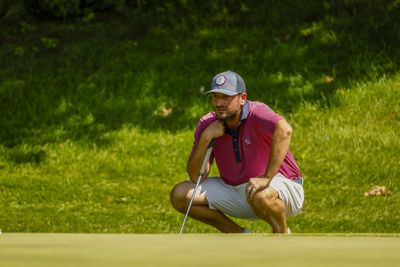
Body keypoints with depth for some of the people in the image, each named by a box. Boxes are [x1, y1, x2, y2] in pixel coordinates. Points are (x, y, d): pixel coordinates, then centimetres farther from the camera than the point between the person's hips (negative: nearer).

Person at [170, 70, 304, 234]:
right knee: (179, 195, -4)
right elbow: (195, 177, -7)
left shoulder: (256, 113, -21)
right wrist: (205, 138, -21)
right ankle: (238, 235, 9)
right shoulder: (207, 125, -5)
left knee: (261, 195, -41)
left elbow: (284, 130, -44)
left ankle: (282, 233, -6)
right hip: (235, 188, 6)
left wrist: (267, 178, -46)